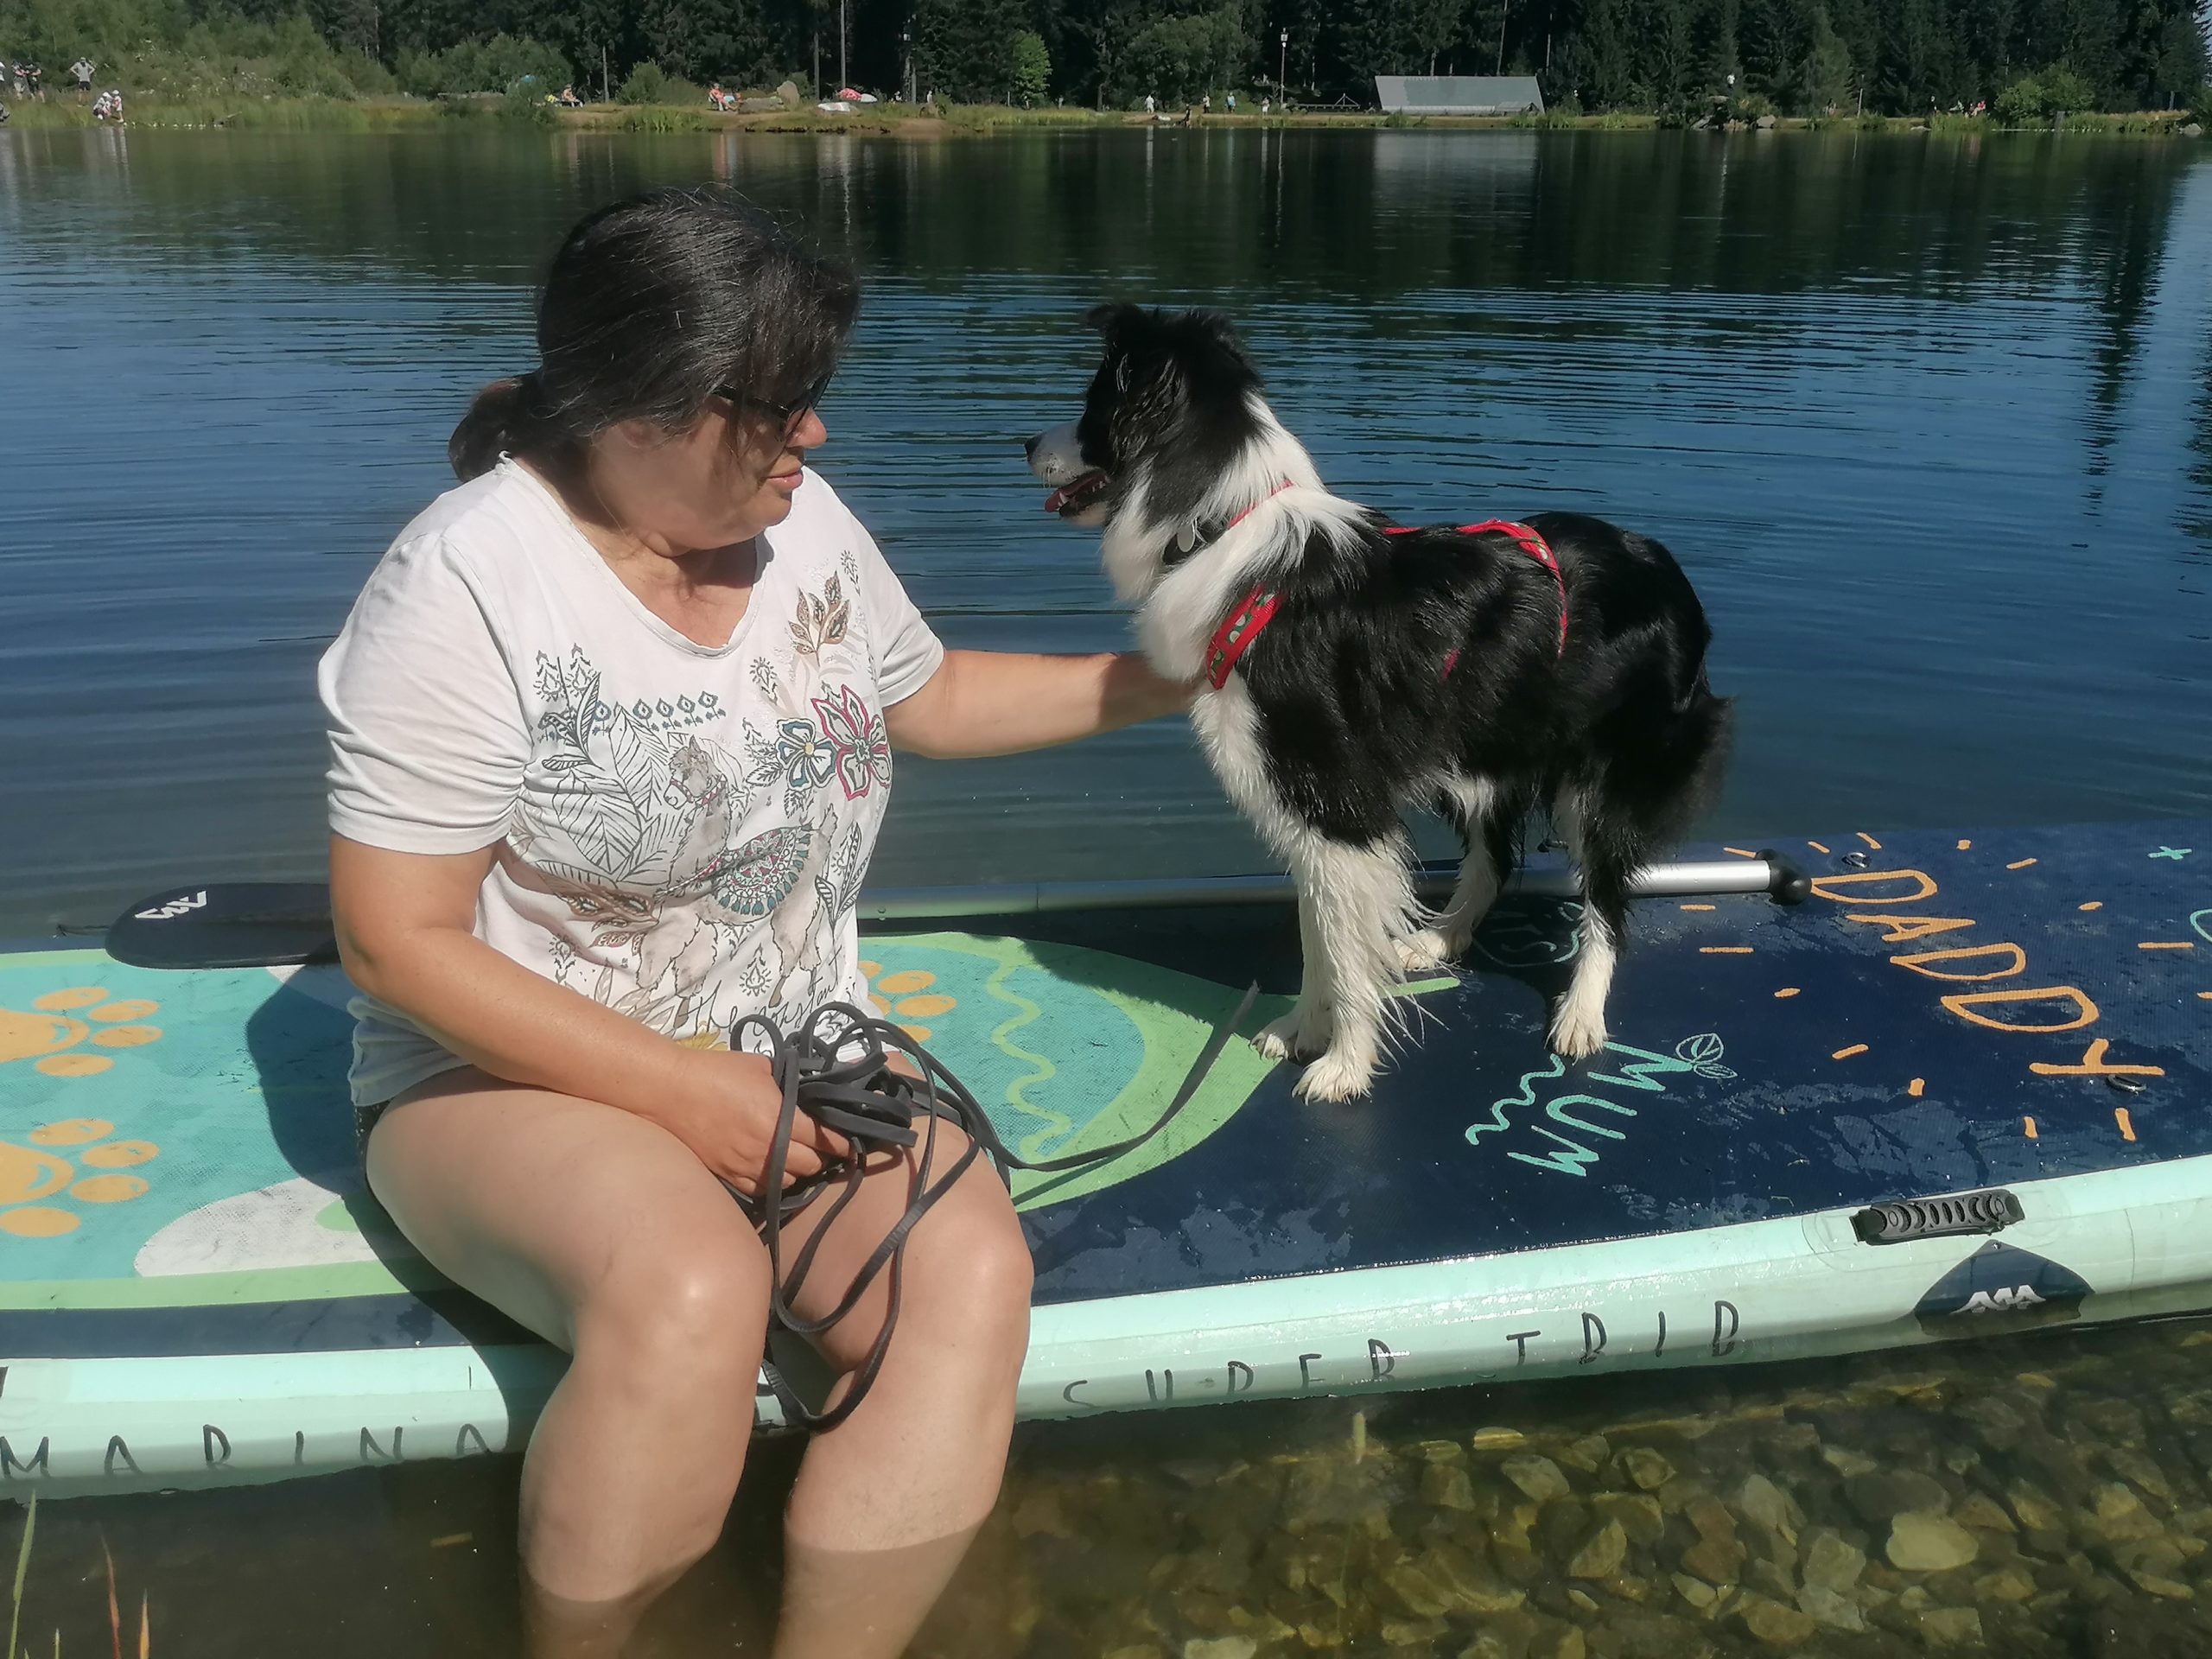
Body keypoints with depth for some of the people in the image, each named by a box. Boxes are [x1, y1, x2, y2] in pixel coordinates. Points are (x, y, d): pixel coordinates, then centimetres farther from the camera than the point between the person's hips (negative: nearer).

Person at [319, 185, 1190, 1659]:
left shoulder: (802, 521, 3)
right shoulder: (469, 584, -15)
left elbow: (931, 699, 21)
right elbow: (396, 945, -15)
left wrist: (1156, 682, 11)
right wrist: (686, 1092, -20)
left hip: (793, 1053, 5)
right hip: (517, 1069, -4)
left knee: (972, 1271, -25)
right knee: (690, 1295, -36)